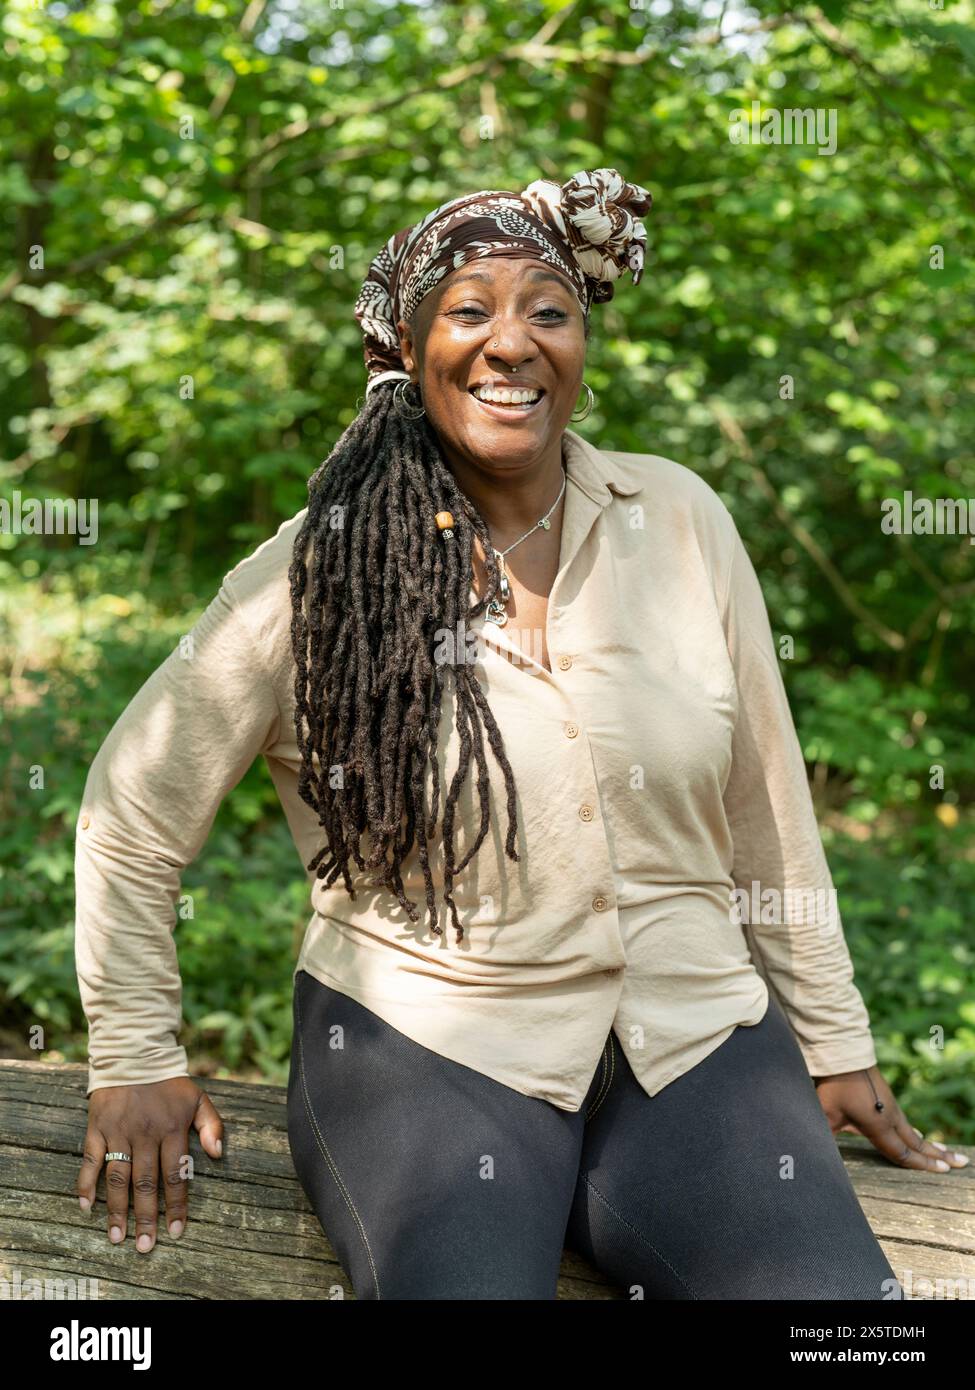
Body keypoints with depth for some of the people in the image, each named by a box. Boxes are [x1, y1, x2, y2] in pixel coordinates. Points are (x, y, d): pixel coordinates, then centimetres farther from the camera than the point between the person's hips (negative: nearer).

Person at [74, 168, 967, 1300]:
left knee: (839, 1287, -18)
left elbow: (766, 810, 9)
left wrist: (833, 1044, 14)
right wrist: (135, 1059, 6)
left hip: (695, 1036, 4)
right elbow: (133, 810, 4)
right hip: (423, 1044, -3)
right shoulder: (324, 570, -6)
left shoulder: (680, 519, 1)